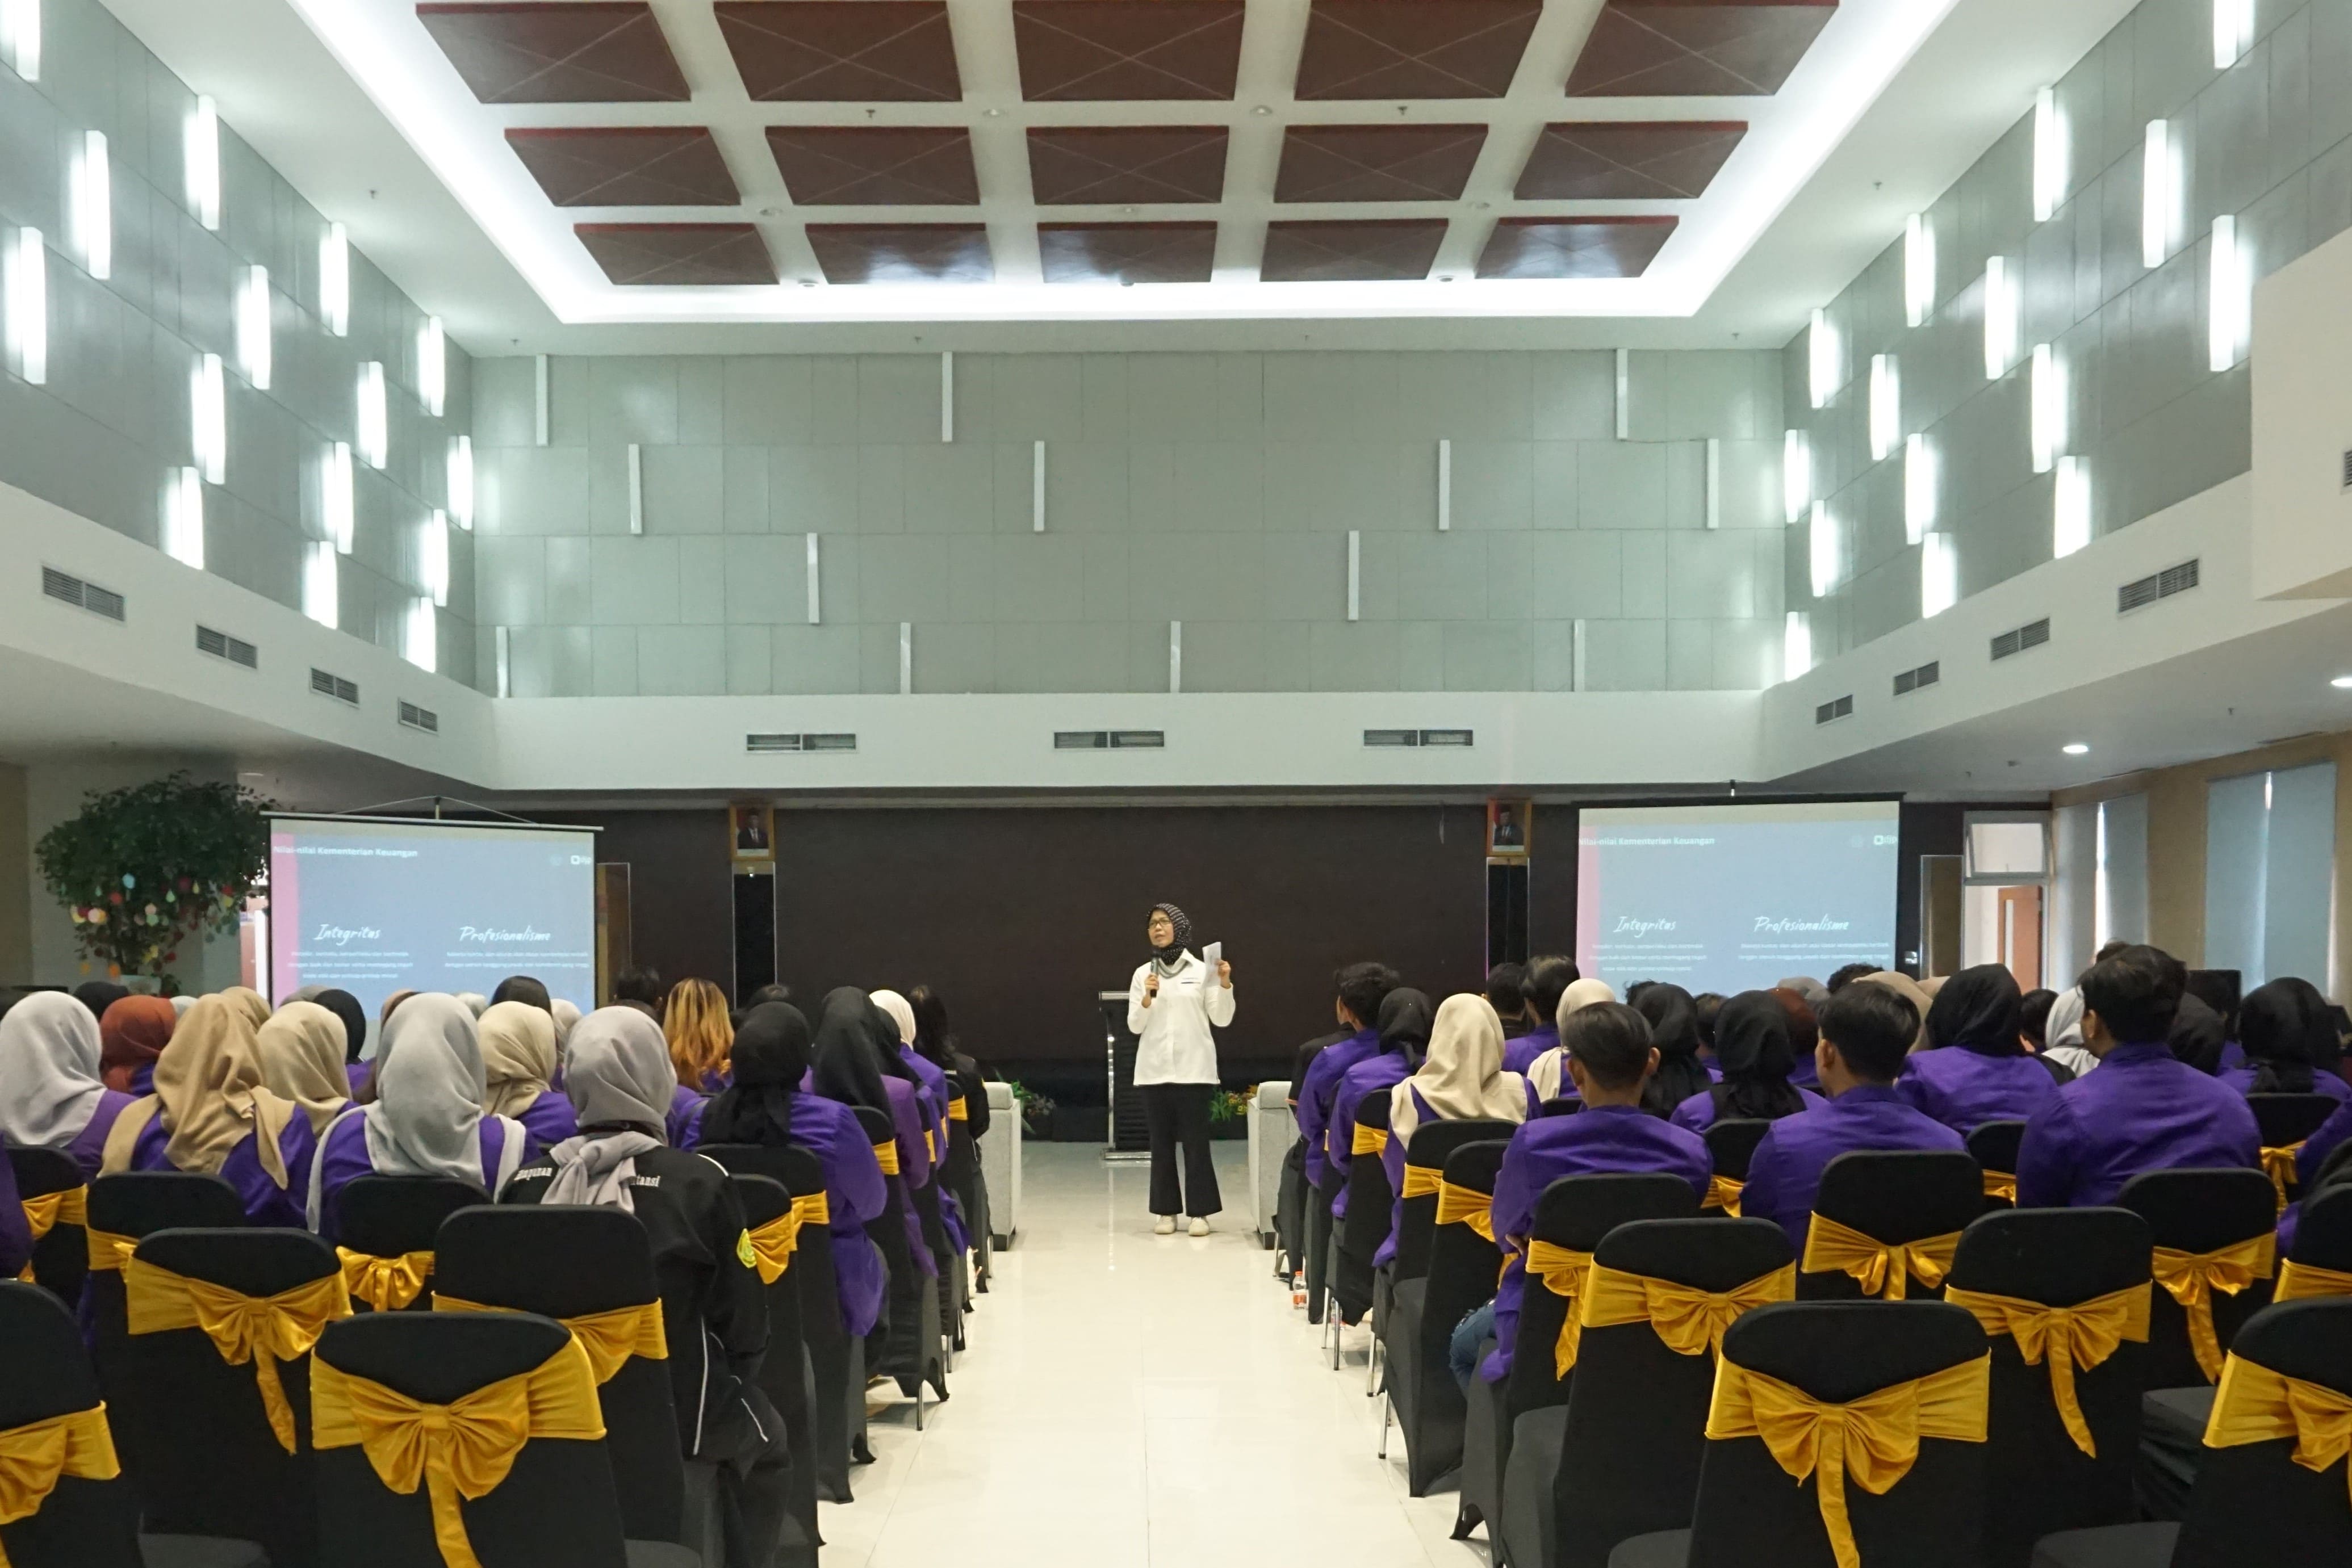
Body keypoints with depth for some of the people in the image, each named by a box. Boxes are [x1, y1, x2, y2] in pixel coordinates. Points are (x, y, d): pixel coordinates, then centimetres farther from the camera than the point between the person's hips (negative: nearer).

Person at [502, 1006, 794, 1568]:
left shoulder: (527, 1183, -8)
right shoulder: (699, 1181, -15)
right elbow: (744, 1326, -9)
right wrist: (726, 1389, 11)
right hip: (677, 1415, -3)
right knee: (763, 1439, 28)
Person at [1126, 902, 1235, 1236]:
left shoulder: (1201, 970, 3)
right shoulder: (1142, 973, 7)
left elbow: (1222, 1019, 1)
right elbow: (1135, 1026, 4)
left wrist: (1225, 984, -13)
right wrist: (1147, 998, -13)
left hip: (1194, 1069, -2)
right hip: (1154, 1071, 2)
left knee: (1196, 1142, -2)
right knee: (1161, 1143, 5)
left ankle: (1199, 1211, 4)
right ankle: (1166, 1211, 11)